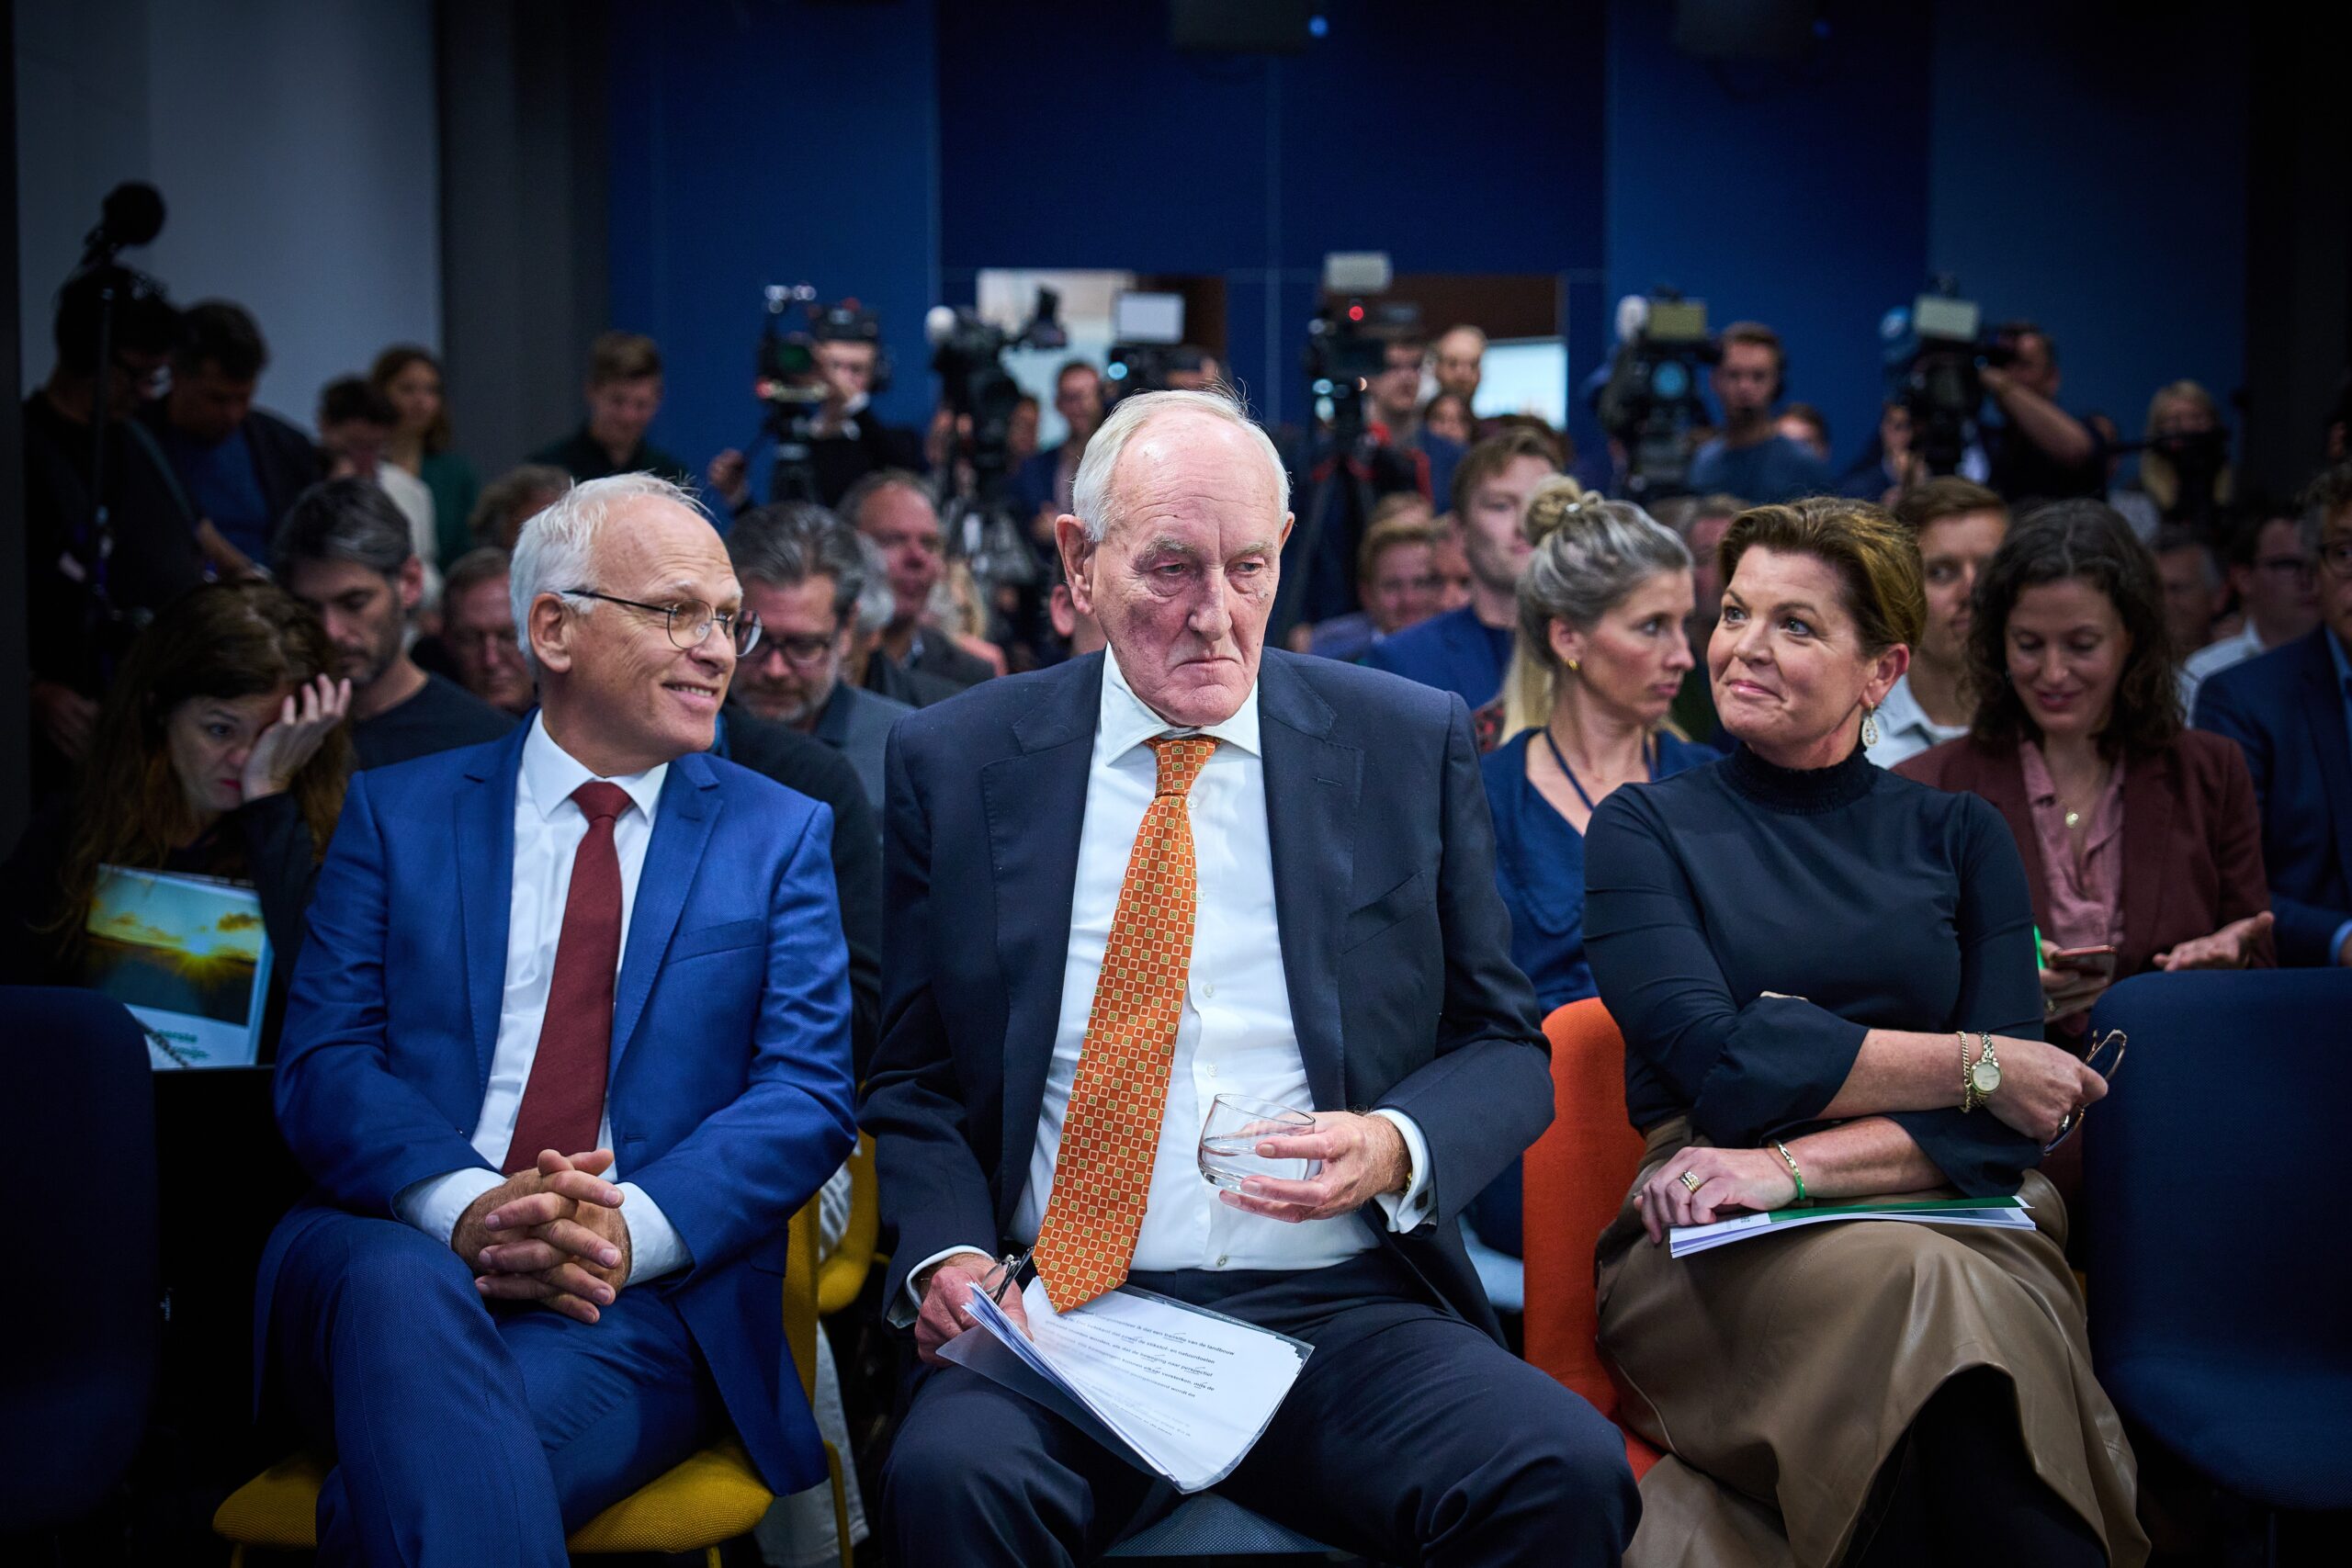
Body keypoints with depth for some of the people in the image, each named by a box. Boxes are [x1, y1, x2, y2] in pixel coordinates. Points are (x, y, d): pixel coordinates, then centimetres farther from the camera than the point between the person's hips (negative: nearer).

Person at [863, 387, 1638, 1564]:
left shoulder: (1411, 746, 8)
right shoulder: (954, 761, 7)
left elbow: (1505, 1048, 12)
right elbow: (910, 1076, 10)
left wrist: (1397, 1149, -10)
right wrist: (946, 1253, -9)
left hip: (1340, 1313, 1)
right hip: (1056, 1318, -1)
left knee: (1567, 1472, -28)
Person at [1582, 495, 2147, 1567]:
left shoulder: (1958, 837, 17)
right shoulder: (1645, 829, 12)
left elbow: (1999, 1124, 4)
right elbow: (1717, 1059, -6)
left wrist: (1793, 1167, -12)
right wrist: (1973, 1065, -4)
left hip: (1949, 1211, 2)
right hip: (1714, 1250, -1)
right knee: (1911, 1293, -36)